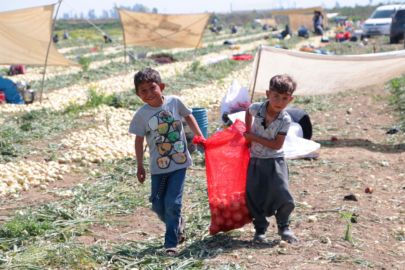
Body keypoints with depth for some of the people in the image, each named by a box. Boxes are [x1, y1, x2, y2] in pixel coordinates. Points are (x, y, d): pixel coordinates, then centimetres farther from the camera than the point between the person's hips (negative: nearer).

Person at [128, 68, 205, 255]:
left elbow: (188, 116, 11)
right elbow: (139, 140, 1)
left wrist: (200, 138, 7)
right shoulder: (141, 115, -9)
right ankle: (178, 224, 38)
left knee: (172, 203, -7)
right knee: (158, 206, 8)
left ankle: (171, 243, 5)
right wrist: (140, 166, 3)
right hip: (158, 166, 1)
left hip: (179, 162, -1)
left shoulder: (174, 102, -8)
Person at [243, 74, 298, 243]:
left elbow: (277, 145, -20)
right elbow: (248, 112, 15)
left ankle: (284, 227, 7)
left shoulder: (285, 120, -17)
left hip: (275, 161, -2)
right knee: (254, 195, 2)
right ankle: (260, 229, 17)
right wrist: (247, 131, 11)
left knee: (281, 192, -12)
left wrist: (254, 137, -18)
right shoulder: (257, 108, -12)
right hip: (256, 160, 2)